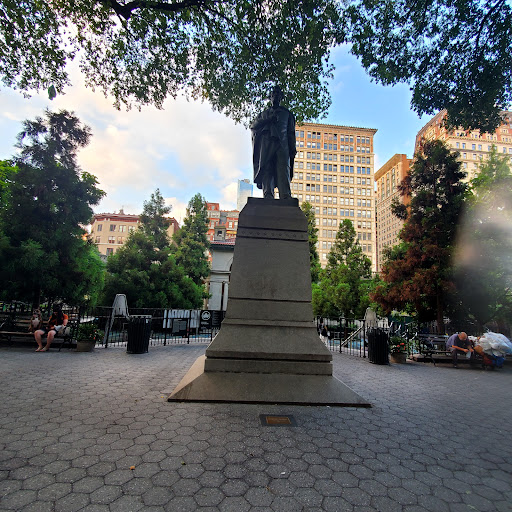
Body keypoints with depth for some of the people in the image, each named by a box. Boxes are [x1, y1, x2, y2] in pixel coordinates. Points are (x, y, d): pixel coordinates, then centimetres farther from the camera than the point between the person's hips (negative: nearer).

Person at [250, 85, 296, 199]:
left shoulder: (287, 113, 29)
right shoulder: (264, 113, 31)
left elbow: (291, 133, 18)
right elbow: (253, 126, 15)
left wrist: (293, 149, 3)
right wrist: (268, 120, 0)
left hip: (282, 144, -1)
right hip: (266, 145, 1)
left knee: (284, 171, -20)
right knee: (266, 171, -16)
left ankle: (286, 200, -32)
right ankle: (268, 198, -24)